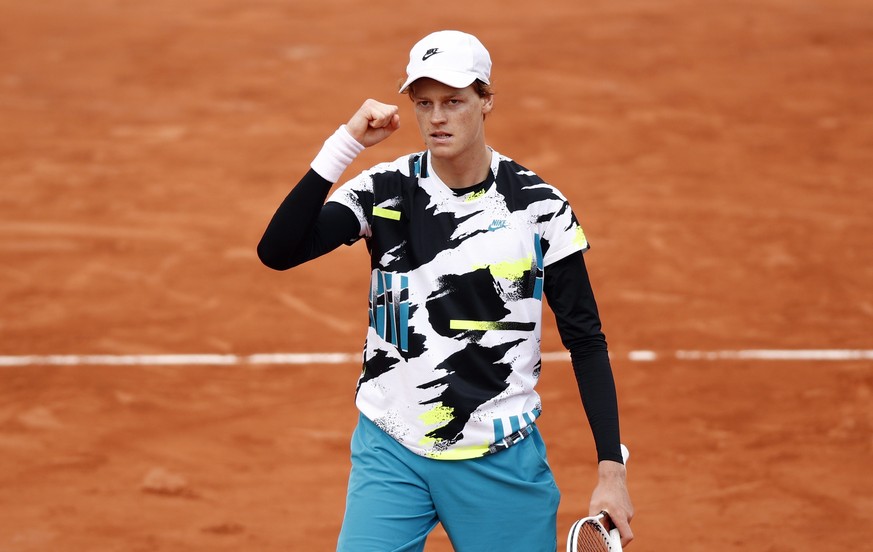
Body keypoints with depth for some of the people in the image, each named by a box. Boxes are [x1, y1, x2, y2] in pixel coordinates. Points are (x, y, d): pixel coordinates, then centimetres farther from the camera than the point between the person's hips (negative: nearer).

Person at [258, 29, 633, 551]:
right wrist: (345, 143, -21)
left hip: (502, 463, 0)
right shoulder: (385, 190, -2)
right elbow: (277, 251, -15)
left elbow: (585, 340, 0)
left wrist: (612, 469, -6)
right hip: (391, 453, 0)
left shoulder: (539, 206, -4)